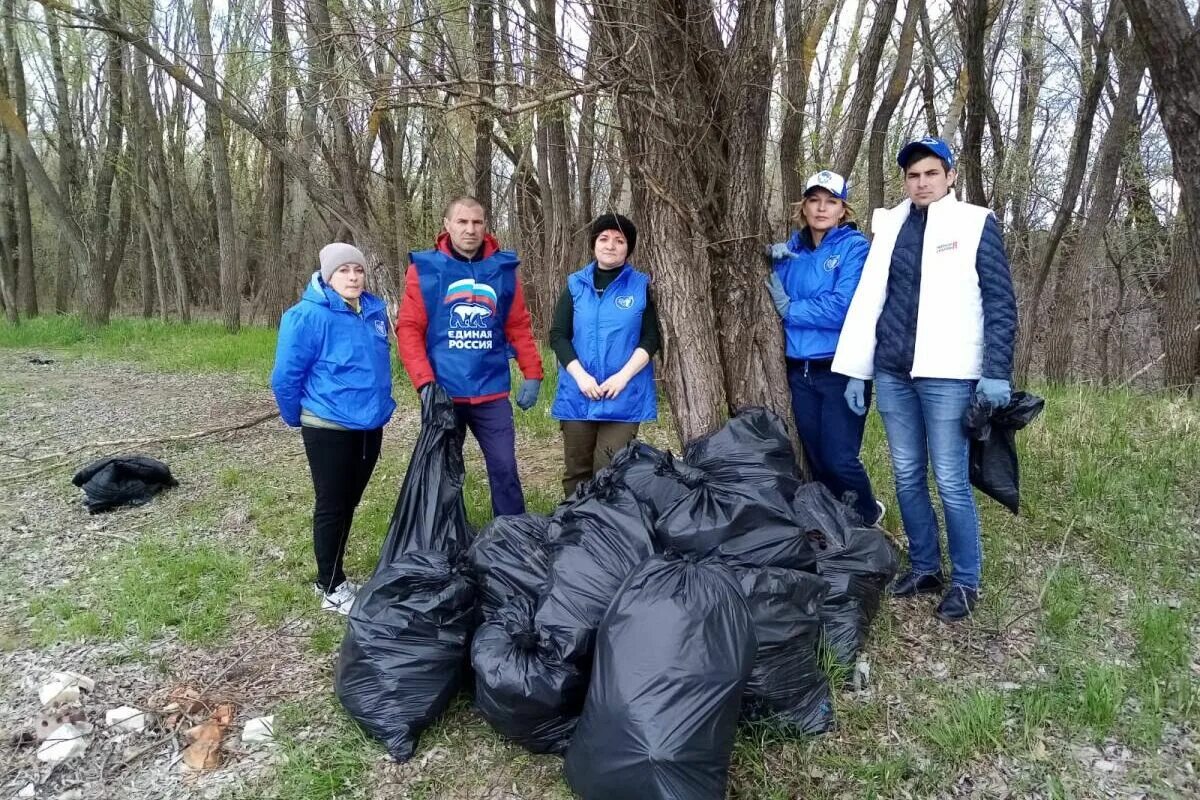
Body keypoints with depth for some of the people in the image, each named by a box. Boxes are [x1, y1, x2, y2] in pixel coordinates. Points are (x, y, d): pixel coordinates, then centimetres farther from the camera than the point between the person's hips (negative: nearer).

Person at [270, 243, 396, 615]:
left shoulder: (375, 310, 2)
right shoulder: (309, 315, -18)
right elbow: (285, 376, -12)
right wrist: (298, 418, 0)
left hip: (370, 425, 6)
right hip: (329, 428, -6)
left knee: (349, 503, 17)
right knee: (332, 506, 5)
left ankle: (333, 575, 32)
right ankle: (332, 587, 19)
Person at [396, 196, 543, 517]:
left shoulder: (503, 268, 4)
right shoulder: (425, 268, -2)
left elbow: (519, 326, 8)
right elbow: (408, 329, -4)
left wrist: (532, 373, 0)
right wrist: (425, 382, -14)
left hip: (492, 392, 1)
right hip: (443, 393, -1)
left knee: (505, 469, 4)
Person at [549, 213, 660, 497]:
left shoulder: (641, 286, 3)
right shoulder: (575, 285, 8)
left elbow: (651, 338, -2)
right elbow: (558, 335, 3)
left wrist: (623, 376, -14)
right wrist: (580, 375, -11)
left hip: (625, 396, -2)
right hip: (577, 394, 2)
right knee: (576, 471, 9)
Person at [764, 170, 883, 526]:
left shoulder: (855, 247, -7)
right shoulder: (791, 248, 10)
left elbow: (843, 307, -18)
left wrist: (790, 308, -10)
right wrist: (773, 264, -6)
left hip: (841, 370, -5)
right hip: (799, 370, 5)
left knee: (839, 460, -4)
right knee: (815, 459, 12)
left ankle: (868, 521, 23)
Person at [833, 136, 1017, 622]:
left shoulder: (975, 223, 2)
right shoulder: (890, 225, 12)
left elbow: (1000, 303, -1)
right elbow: (867, 300, 12)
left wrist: (996, 372, -9)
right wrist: (855, 371, 9)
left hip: (947, 375, -4)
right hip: (891, 372, 4)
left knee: (951, 482, -1)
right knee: (907, 477, 10)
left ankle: (965, 582, 14)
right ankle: (924, 567, 25)